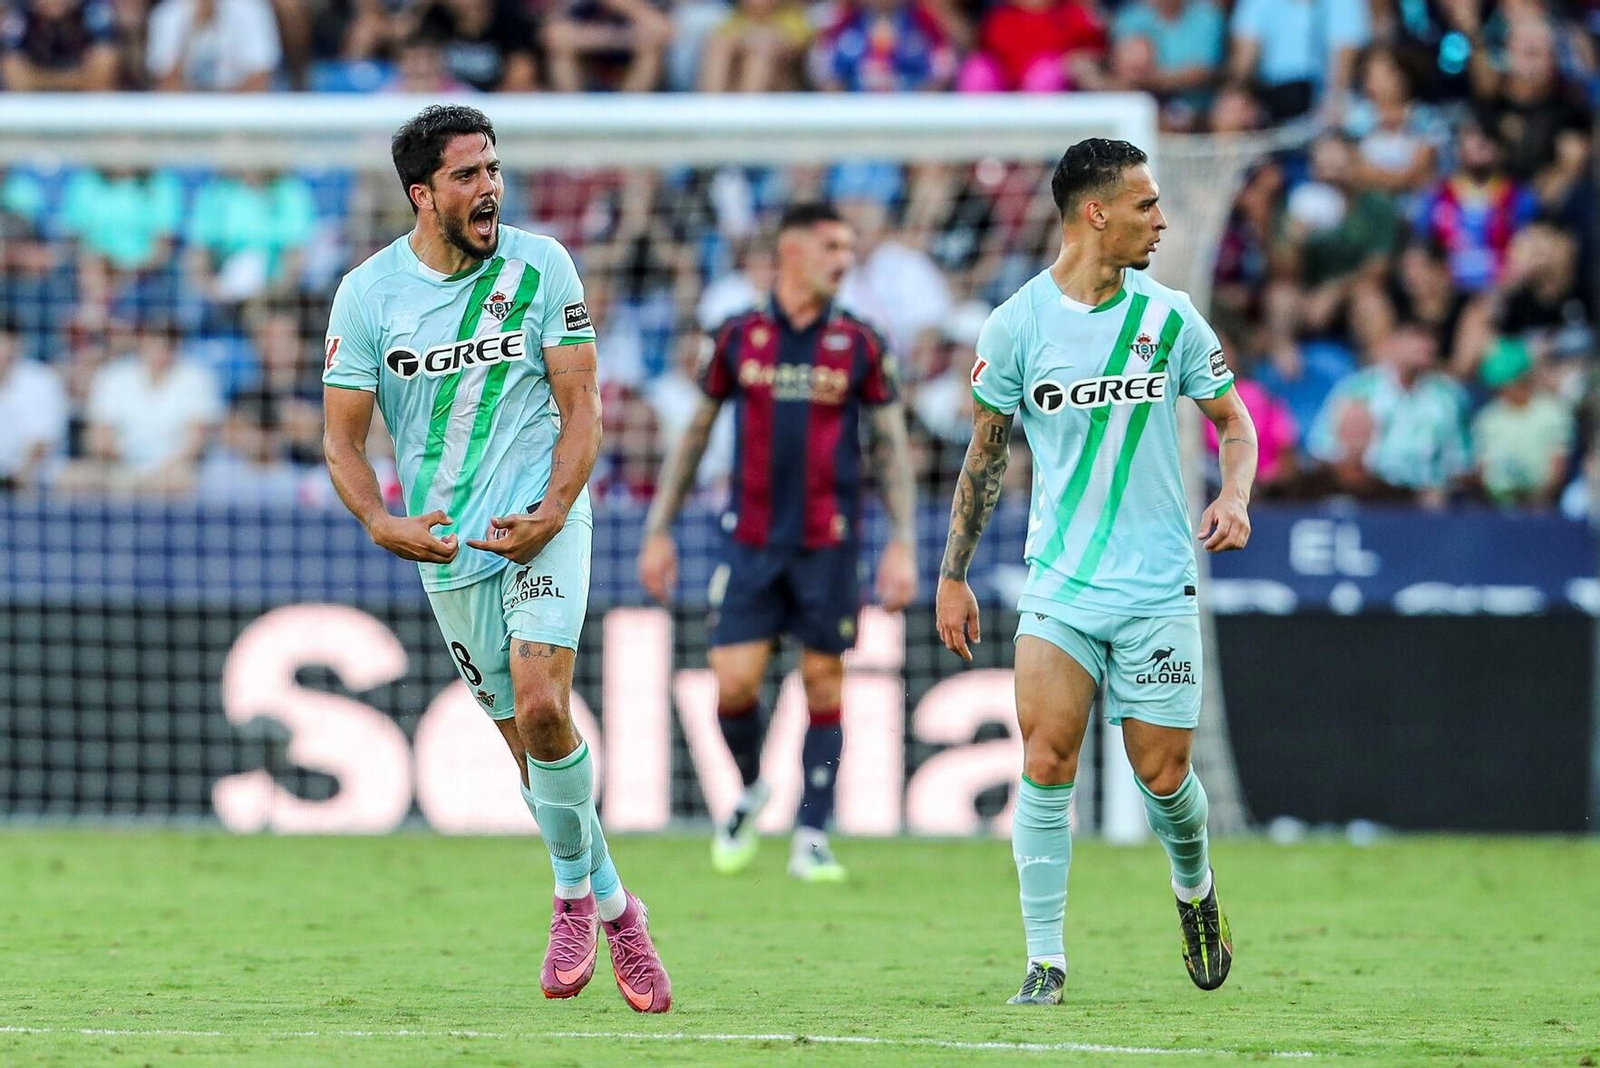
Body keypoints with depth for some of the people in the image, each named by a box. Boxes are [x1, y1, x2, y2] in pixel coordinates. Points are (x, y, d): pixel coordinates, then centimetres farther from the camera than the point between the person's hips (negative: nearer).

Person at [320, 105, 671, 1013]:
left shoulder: (540, 266, -3)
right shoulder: (367, 292, -2)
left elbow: (581, 403, -1)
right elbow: (343, 440, 2)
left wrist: (551, 512, -16)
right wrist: (384, 525, -16)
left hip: (543, 525, -2)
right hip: (447, 549, 2)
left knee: (541, 708, -21)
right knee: (528, 735, 5)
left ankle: (574, 893, -1)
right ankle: (613, 910, 24)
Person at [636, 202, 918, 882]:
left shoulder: (860, 345, 2)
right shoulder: (739, 338, 4)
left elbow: (893, 447, 5)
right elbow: (696, 434, 11)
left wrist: (903, 544, -3)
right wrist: (659, 530, 9)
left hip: (827, 543, 0)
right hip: (751, 540, 0)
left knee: (824, 684, 0)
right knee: (734, 684, -6)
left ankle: (811, 841, 6)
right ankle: (750, 790, 23)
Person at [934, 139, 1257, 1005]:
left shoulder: (1168, 316, 1)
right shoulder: (1017, 324, -2)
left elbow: (1232, 420, 12)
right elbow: (986, 453, 9)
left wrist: (1234, 495, -9)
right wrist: (952, 576, 9)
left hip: (1158, 587, 1)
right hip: (1060, 584, -1)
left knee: (1163, 776, 3)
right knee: (1046, 763, -13)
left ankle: (1194, 889, 35)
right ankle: (1045, 961, -6)